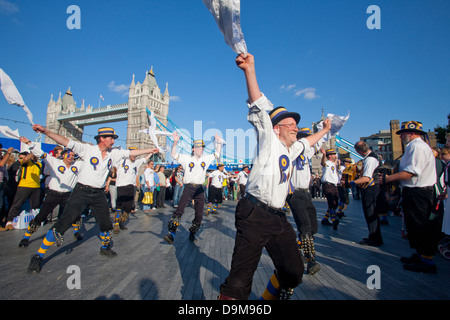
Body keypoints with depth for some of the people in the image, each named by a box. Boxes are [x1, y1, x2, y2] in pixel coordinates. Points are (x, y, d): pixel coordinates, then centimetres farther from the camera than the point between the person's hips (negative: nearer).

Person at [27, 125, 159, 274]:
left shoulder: (114, 153, 6)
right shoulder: (88, 149, -6)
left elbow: (131, 152, 10)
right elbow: (67, 142, -14)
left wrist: (150, 150, 11)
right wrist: (46, 131, -26)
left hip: (99, 194, 4)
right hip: (82, 191, -4)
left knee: (105, 224, 11)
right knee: (64, 222, -7)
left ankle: (105, 247, 37)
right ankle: (38, 256, 9)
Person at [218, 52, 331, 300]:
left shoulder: (290, 150, 21)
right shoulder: (269, 141, 2)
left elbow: (305, 143, 43)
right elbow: (260, 108, -10)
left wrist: (325, 130, 55)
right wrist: (250, 70, -18)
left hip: (278, 219, 8)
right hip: (255, 216, -8)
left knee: (293, 273, 14)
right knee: (240, 281, -12)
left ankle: (274, 295, 37)